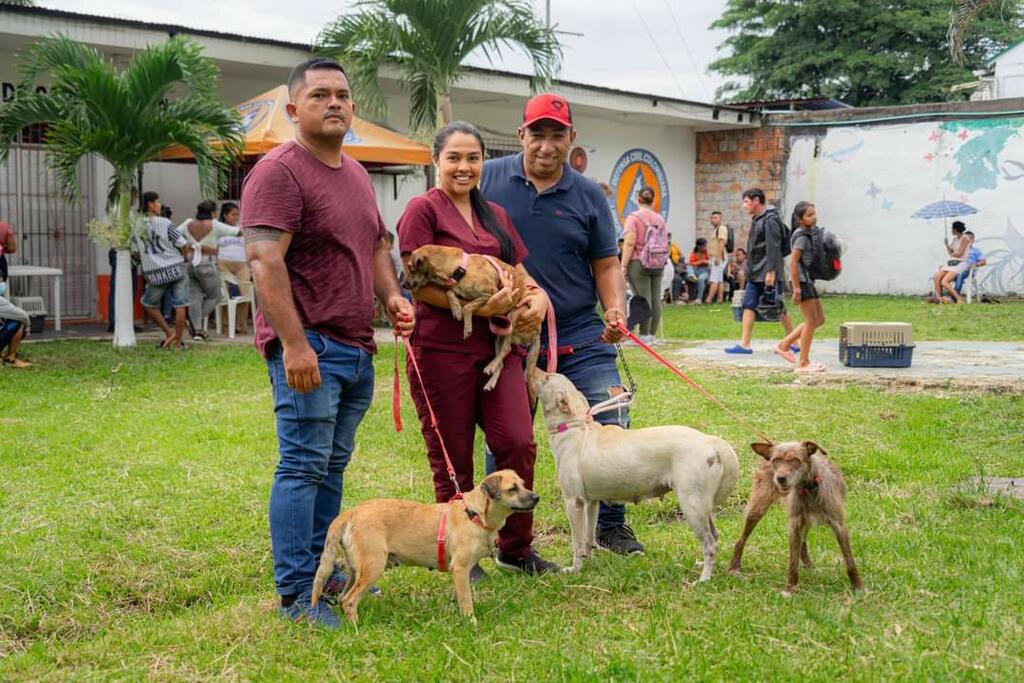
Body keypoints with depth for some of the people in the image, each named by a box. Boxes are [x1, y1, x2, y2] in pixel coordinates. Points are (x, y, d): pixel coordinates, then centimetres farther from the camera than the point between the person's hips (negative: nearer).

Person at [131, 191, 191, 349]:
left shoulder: (136, 227, 3)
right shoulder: (164, 223, -8)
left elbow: (135, 253, 8)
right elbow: (183, 244, -9)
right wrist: (186, 256, 12)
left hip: (155, 274, 3)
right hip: (176, 268, -3)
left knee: (149, 304, 22)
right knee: (179, 306, 4)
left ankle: (168, 333, 11)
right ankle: (177, 342, 6)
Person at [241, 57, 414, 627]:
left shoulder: (356, 173, 18)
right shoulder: (279, 172, -10)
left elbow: (377, 246, 27)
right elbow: (265, 260, -19)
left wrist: (392, 296, 8)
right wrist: (293, 344, -25)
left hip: (356, 346, 9)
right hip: (308, 347, -9)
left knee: (332, 466, 14)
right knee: (304, 466, -7)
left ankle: (322, 568, 25)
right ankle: (296, 595, -1)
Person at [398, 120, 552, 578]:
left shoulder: (495, 214, 16)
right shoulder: (423, 209, -4)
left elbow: (519, 272, 20)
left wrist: (538, 299, -2)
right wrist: (473, 305, -21)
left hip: (496, 346, 5)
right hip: (442, 347, -5)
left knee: (519, 444, -3)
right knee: (452, 459, 4)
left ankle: (516, 547, 14)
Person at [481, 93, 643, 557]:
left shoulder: (588, 196, 5)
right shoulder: (488, 180, 0)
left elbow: (606, 264, 8)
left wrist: (616, 310, -9)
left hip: (578, 334, 1)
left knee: (611, 422, -5)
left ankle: (610, 524, 14)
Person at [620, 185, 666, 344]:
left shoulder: (634, 218, -7)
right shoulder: (660, 219, 11)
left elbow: (630, 243, -14)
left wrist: (623, 265, -12)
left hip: (638, 263, -5)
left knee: (642, 299, -6)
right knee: (656, 299, 5)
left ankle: (644, 335, -6)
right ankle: (652, 334, 9)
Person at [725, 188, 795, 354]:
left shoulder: (770, 220, -13)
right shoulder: (757, 220, 16)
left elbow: (773, 248, -19)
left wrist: (771, 272, -24)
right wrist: (749, 268, 18)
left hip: (767, 274, -9)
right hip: (755, 274, 9)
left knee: (778, 307, -1)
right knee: (748, 306, 3)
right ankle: (745, 344, 3)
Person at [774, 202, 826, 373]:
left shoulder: (809, 234, 14)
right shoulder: (801, 236, -14)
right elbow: (793, 262, -19)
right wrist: (796, 289, -21)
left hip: (808, 281, 10)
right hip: (801, 281, -10)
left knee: (819, 319, 12)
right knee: (812, 321, -6)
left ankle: (784, 345, 17)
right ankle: (803, 363, 1)